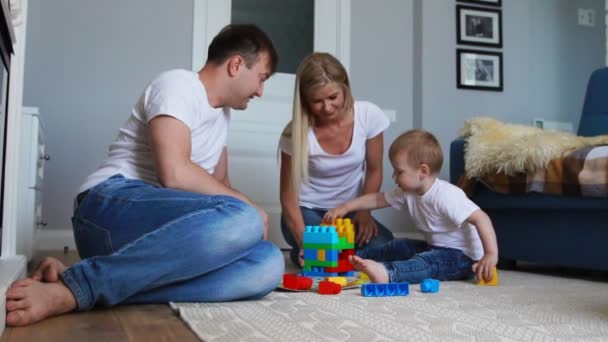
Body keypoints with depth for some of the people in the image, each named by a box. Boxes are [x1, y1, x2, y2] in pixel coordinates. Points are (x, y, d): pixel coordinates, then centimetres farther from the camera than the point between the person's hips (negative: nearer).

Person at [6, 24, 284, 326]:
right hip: (109, 207, -8)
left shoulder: (221, 112, 25)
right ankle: (72, 289, -28)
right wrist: (249, 208, -8)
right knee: (242, 219, -36)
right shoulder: (178, 84, -3)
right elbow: (174, 173, -18)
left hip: (159, 230, 8)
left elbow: (220, 189, 30)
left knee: (268, 263, -20)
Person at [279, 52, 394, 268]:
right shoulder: (296, 133, -20)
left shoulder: (369, 115, -16)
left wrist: (364, 212, -12)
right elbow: (288, 196, -15)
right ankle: (302, 254, 6)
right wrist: (304, 243, -28)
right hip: (308, 211, -2)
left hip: (350, 210, 2)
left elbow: (374, 171, -1)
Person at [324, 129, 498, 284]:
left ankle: (386, 272, -55)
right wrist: (346, 207, 2)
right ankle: (354, 260, 14)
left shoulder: (446, 196, -27)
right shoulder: (408, 192, -1)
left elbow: (481, 218, -32)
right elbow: (378, 199, 8)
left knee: (427, 262, -35)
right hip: (434, 248, 9)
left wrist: (491, 255, -38)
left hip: (462, 256, -9)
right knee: (399, 246, 13)